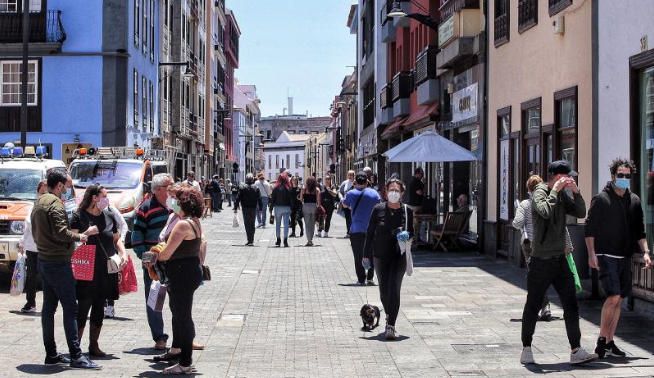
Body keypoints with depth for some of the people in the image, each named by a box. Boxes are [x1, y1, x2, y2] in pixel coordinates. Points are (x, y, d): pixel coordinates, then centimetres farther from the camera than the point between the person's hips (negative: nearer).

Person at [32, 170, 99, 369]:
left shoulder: (38, 203, 14)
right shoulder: (55, 203, -15)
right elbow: (61, 232, -23)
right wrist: (79, 236, -8)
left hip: (44, 260, 10)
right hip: (58, 262, -10)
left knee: (49, 306, 11)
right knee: (70, 307, -8)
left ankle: (51, 354, 15)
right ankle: (76, 356, -10)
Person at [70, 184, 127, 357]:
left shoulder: (110, 216, 11)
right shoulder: (79, 216, -3)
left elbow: (116, 239, 18)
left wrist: (123, 253, 1)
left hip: (106, 270, 5)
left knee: (99, 309, 10)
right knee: (83, 308, -6)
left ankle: (93, 345, 18)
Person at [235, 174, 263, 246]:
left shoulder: (242, 187, -4)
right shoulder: (256, 188, 1)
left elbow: (238, 198, -4)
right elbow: (259, 199, 2)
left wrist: (235, 207, 1)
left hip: (245, 208, -2)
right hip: (253, 208, 2)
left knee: (247, 224, 0)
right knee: (252, 224, 12)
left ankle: (250, 240, -10)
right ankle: (251, 240, 14)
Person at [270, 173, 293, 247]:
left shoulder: (276, 188, -5)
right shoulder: (289, 189, -5)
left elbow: (272, 199, -2)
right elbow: (291, 199, -1)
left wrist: (271, 207, 5)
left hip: (278, 207, 1)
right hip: (286, 208, -1)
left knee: (278, 224, 13)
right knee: (286, 224, -1)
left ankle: (278, 240, 18)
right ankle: (285, 240, -8)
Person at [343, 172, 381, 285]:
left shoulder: (351, 193, -1)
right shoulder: (374, 193, -1)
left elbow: (345, 205, 18)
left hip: (356, 230, -1)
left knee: (358, 256, 6)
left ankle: (361, 279, 5)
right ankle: (370, 278, 6)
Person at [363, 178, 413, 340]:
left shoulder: (407, 211, -1)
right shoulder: (378, 209, -2)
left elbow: (411, 232, 11)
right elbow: (370, 233, 3)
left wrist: (406, 234, -14)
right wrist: (366, 255, 1)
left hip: (399, 256, -1)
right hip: (380, 256, 1)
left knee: (394, 290, -12)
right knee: (383, 291, 9)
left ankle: (391, 326, -11)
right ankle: (389, 316, 37)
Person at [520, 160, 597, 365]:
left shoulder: (563, 195, 11)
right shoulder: (540, 192, -10)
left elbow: (581, 213, 6)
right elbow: (545, 211, -28)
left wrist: (576, 192, -5)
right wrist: (555, 190, -20)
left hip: (560, 259, 7)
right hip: (541, 261, -6)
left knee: (571, 306, 2)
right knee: (533, 307, 4)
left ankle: (576, 351, 4)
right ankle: (526, 348, 17)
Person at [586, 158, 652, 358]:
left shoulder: (634, 201, 10)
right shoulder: (601, 199, -5)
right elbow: (590, 229, -6)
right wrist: (591, 254, -13)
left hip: (625, 257, 6)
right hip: (606, 256, -6)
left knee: (618, 299, 8)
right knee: (613, 296, -16)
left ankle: (609, 342, 16)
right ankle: (602, 339, -3)